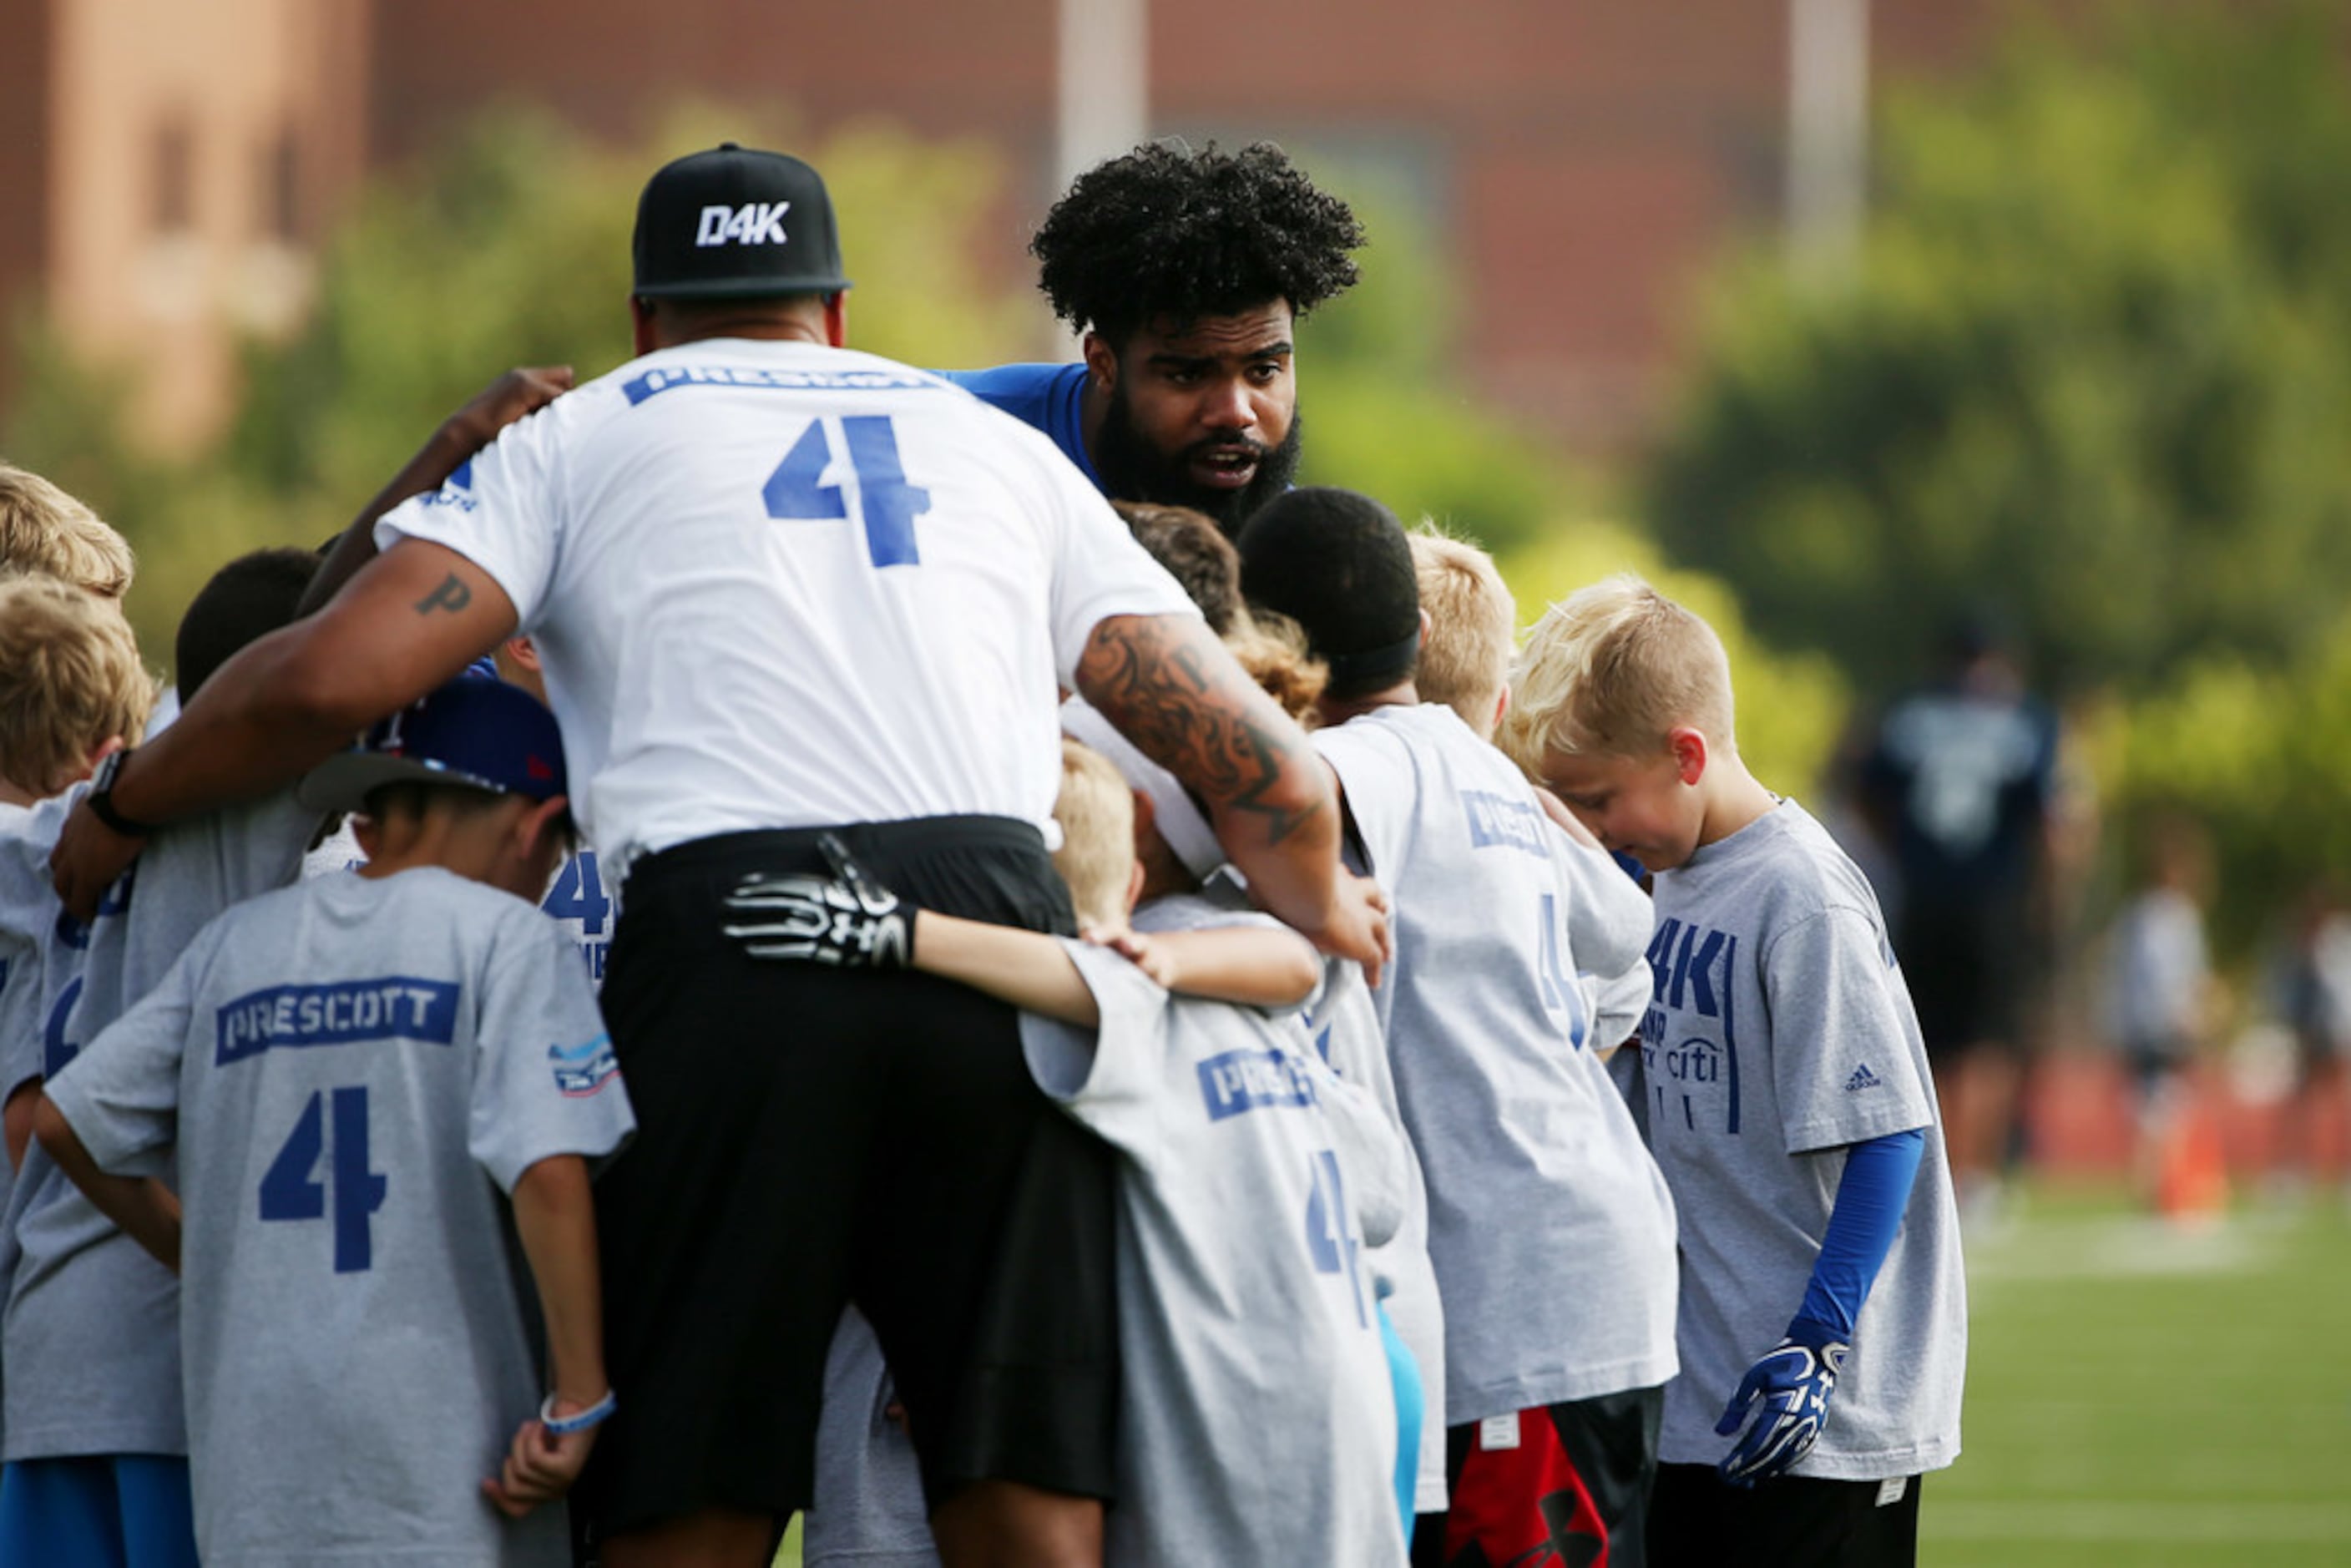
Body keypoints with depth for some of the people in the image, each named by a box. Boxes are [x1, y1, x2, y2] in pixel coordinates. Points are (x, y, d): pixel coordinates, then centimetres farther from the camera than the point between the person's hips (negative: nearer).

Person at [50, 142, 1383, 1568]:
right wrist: (1328, 913, 43)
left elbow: (334, 678, 4)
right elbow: (1259, 765, 22)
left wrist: (116, 817, 21)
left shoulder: (576, 442, 19)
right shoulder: (1000, 448, 27)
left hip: (726, 929, -2)